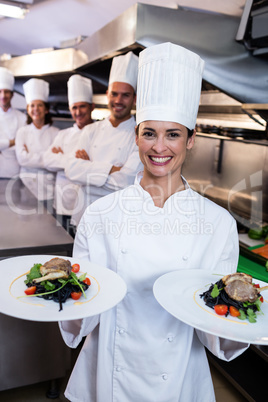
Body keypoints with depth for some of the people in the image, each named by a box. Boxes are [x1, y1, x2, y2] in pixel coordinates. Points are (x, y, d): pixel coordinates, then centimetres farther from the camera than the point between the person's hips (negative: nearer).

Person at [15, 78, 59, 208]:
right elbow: (21, 158, -5)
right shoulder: (22, 132, 8)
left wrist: (31, 156, -7)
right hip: (27, 183, 1)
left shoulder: (55, 132, 4)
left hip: (49, 183, 0)